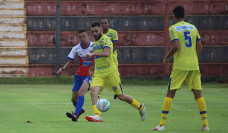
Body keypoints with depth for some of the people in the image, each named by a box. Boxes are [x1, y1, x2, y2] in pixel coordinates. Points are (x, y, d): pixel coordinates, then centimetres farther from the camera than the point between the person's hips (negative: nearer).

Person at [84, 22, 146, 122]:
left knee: (121, 96, 2)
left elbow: (106, 53, -27)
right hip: (98, 73, 7)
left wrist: (92, 54, -33)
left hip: (110, 72, -7)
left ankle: (141, 107, 23)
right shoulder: (94, 43, 17)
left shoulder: (106, 40, -9)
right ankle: (98, 115, -32)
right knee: (93, 91, -21)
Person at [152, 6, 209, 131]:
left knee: (170, 93, 1)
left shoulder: (173, 28, -3)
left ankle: (162, 124, -3)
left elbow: (176, 46, -15)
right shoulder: (193, 27, 11)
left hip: (179, 65, -4)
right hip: (193, 65, 4)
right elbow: (199, 47, 9)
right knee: (198, 93, 7)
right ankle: (205, 124, 3)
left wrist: (166, 57, 0)